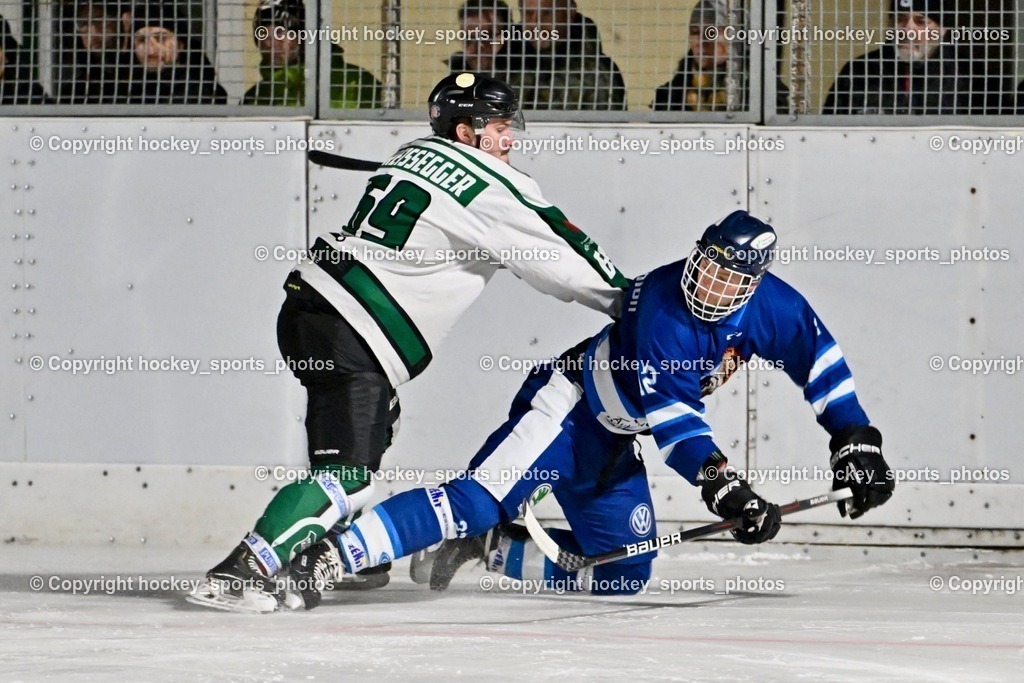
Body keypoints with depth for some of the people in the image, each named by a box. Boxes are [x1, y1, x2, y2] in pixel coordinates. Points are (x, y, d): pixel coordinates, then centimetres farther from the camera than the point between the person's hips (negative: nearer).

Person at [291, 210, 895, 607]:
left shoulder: (770, 305, -9)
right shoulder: (659, 308, -29)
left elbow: (821, 364, 6)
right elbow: (670, 414, -32)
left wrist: (857, 443, 4)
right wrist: (721, 484, -38)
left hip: (608, 445, 8)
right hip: (566, 406, -8)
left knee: (622, 572, 5)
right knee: (479, 501, -26)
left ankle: (487, 549, 13)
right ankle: (327, 558, -34)